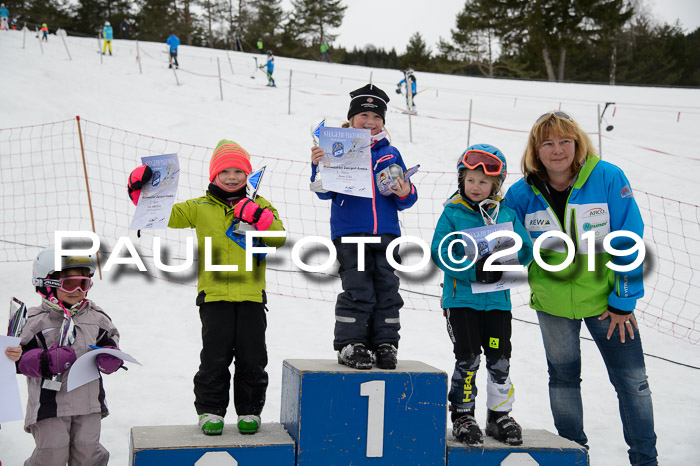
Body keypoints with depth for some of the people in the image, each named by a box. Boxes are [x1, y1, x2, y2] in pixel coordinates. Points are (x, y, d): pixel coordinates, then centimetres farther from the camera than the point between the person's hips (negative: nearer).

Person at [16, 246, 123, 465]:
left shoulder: (97, 318, 5)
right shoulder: (37, 321, -5)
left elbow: (108, 343, 9)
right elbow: (21, 359, -8)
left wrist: (109, 358, -14)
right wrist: (47, 360, -25)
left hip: (88, 402, 3)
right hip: (49, 403, -3)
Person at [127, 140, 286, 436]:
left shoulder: (259, 207, 8)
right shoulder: (200, 208, 9)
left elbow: (279, 238, -4)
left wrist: (259, 217, -19)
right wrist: (142, 193, -4)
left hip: (251, 294, 1)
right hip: (214, 294, 0)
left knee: (252, 358, 6)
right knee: (214, 358, 2)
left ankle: (250, 411, 20)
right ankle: (210, 410, 17)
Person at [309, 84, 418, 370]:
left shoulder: (391, 154, 14)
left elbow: (405, 200, 16)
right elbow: (325, 192, 0)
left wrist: (406, 194, -7)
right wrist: (319, 167, -16)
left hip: (386, 234, 4)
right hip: (349, 233, -3)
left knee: (387, 290, 6)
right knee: (357, 291, -3)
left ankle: (385, 343, 16)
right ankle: (350, 345, 8)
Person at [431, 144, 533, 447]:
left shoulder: (506, 214, 6)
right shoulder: (452, 213, -3)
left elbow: (525, 248, 5)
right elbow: (440, 252, -11)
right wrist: (474, 270, -22)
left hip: (497, 299, 3)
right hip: (461, 299, -3)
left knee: (500, 360, 8)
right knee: (468, 359, -1)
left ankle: (500, 416, 25)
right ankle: (462, 416, 15)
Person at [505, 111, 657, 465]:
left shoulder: (608, 178, -15)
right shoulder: (522, 193, -9)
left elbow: (628, 243, -12)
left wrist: (623, 301, -11)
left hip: (606, 299, -2)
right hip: (552, 301, 2)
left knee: (632, 382, 4)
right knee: (563, 378, 16)